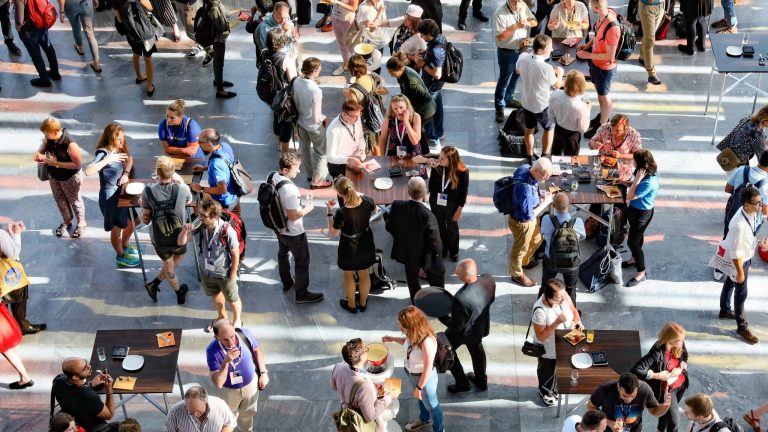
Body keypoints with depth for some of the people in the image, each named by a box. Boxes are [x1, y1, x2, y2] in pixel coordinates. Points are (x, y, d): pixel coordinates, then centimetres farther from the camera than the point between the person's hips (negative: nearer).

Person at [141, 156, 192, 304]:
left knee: (168, 263, 27)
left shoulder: (148, 192, -23)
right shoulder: (183, 188, -22)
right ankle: (154, 283, 39)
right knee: (178, 257, 33)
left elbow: (145, 220, -10)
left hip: (159, 237, 0)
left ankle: (179, 292, 44)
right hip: (179, 235, 0)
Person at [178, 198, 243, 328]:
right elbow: (181, 243, -10)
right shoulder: (199, 227, -20)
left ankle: (237, 320, 49)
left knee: (232, 299, 21)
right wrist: (185, 231, -31)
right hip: (206, 271, 5)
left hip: (224, 274, -5)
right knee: (215, 295, 30)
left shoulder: (227, 231, -32)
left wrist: (232, 276, -11)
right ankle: (222, 316, 58)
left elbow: (235, 254, -19)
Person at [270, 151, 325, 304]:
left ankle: (287, 283, 49)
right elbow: (293, 215, -30)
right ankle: (302, 294, 25)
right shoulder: (290, 189, -36)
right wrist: (307, 208, -14)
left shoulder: (273, 177, -10)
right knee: (302, 262, 11)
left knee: (283, 254, 28)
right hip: (293, 233, -8)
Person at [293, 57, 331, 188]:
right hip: (313, 126, -6)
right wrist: (324, 118, -8)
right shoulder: (316, 91, -36)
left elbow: (296, 102, 0)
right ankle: (317, 181, 33)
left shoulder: (297, 81, -17)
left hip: (300, 122, 6)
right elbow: (316, 118, -27)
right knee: (321, 153, 18)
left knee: (305, 149, 27)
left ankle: (310, 174, 50)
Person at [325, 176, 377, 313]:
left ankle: (351, 305, 43)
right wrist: (360, 195, 4)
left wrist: (329, 212, -15)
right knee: (364, 275, 25)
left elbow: (333, 233, -17)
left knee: (349, 276, 23)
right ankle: (363, 303, 46)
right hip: (366, 245, 4)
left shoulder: (341, 213, -34)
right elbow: (374, 210, 4)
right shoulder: (367, 201, -22)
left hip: (349, 249, -4)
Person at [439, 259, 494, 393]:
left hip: (464, 332, -5)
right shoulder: (489, 280, -27)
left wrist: (441, 316, -15)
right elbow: (491, 299, -4)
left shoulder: (461, 299, -44)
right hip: (481, 326, 5)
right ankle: (481, 381, 58)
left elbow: (457, 327, -29)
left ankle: (462, 382, 44)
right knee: (477, 350, 34)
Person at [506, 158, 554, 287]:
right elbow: (528, 214, -30)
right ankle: (517, 275, 45)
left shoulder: (526, 168, -15)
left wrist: (540, 197, -6)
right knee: (520, 249, 18)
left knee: (537, 240, 32)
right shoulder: (525, 188, -41)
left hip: (530, 218, 8)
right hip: (522, 222, -8)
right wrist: (545, 202, -21)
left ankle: (525, 261, 59)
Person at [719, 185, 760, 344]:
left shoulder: (752, 213, -15)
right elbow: (735, 252, -30)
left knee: (730, 283, 28)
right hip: (738, 260, -8)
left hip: (746, 255, 8)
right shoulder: (739, 225, -40)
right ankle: (742, 327, 29)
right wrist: (740, 272, -19)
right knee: (741, 293, 9)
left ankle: (725, 311, 52)